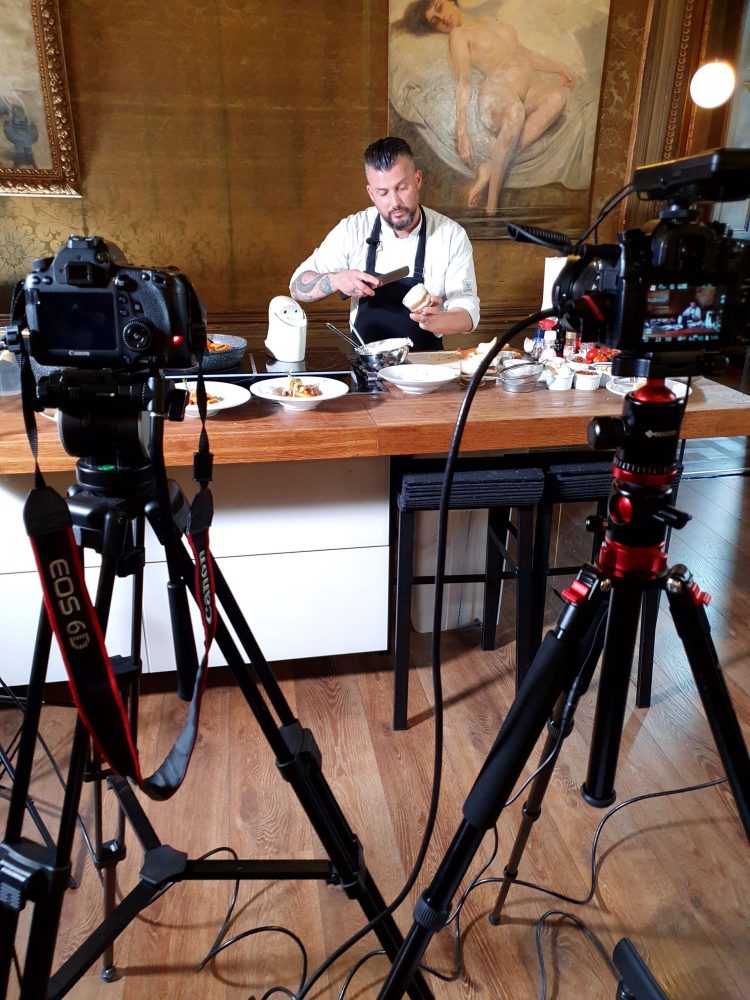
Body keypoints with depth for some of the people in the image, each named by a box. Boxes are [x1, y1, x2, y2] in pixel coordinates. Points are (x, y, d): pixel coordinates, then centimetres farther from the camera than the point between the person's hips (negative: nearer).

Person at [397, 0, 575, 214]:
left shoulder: (492, 21, 32)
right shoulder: (458, 34, 10)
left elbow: (522, 51, 36)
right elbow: (463, 82, -5)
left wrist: (559, 67, 26)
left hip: (532, 84, 6)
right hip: (498, 89, -6)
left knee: (558, 95, -31)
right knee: (515, 112, -42)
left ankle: (491, 169, -33)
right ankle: (492, 205, -38)